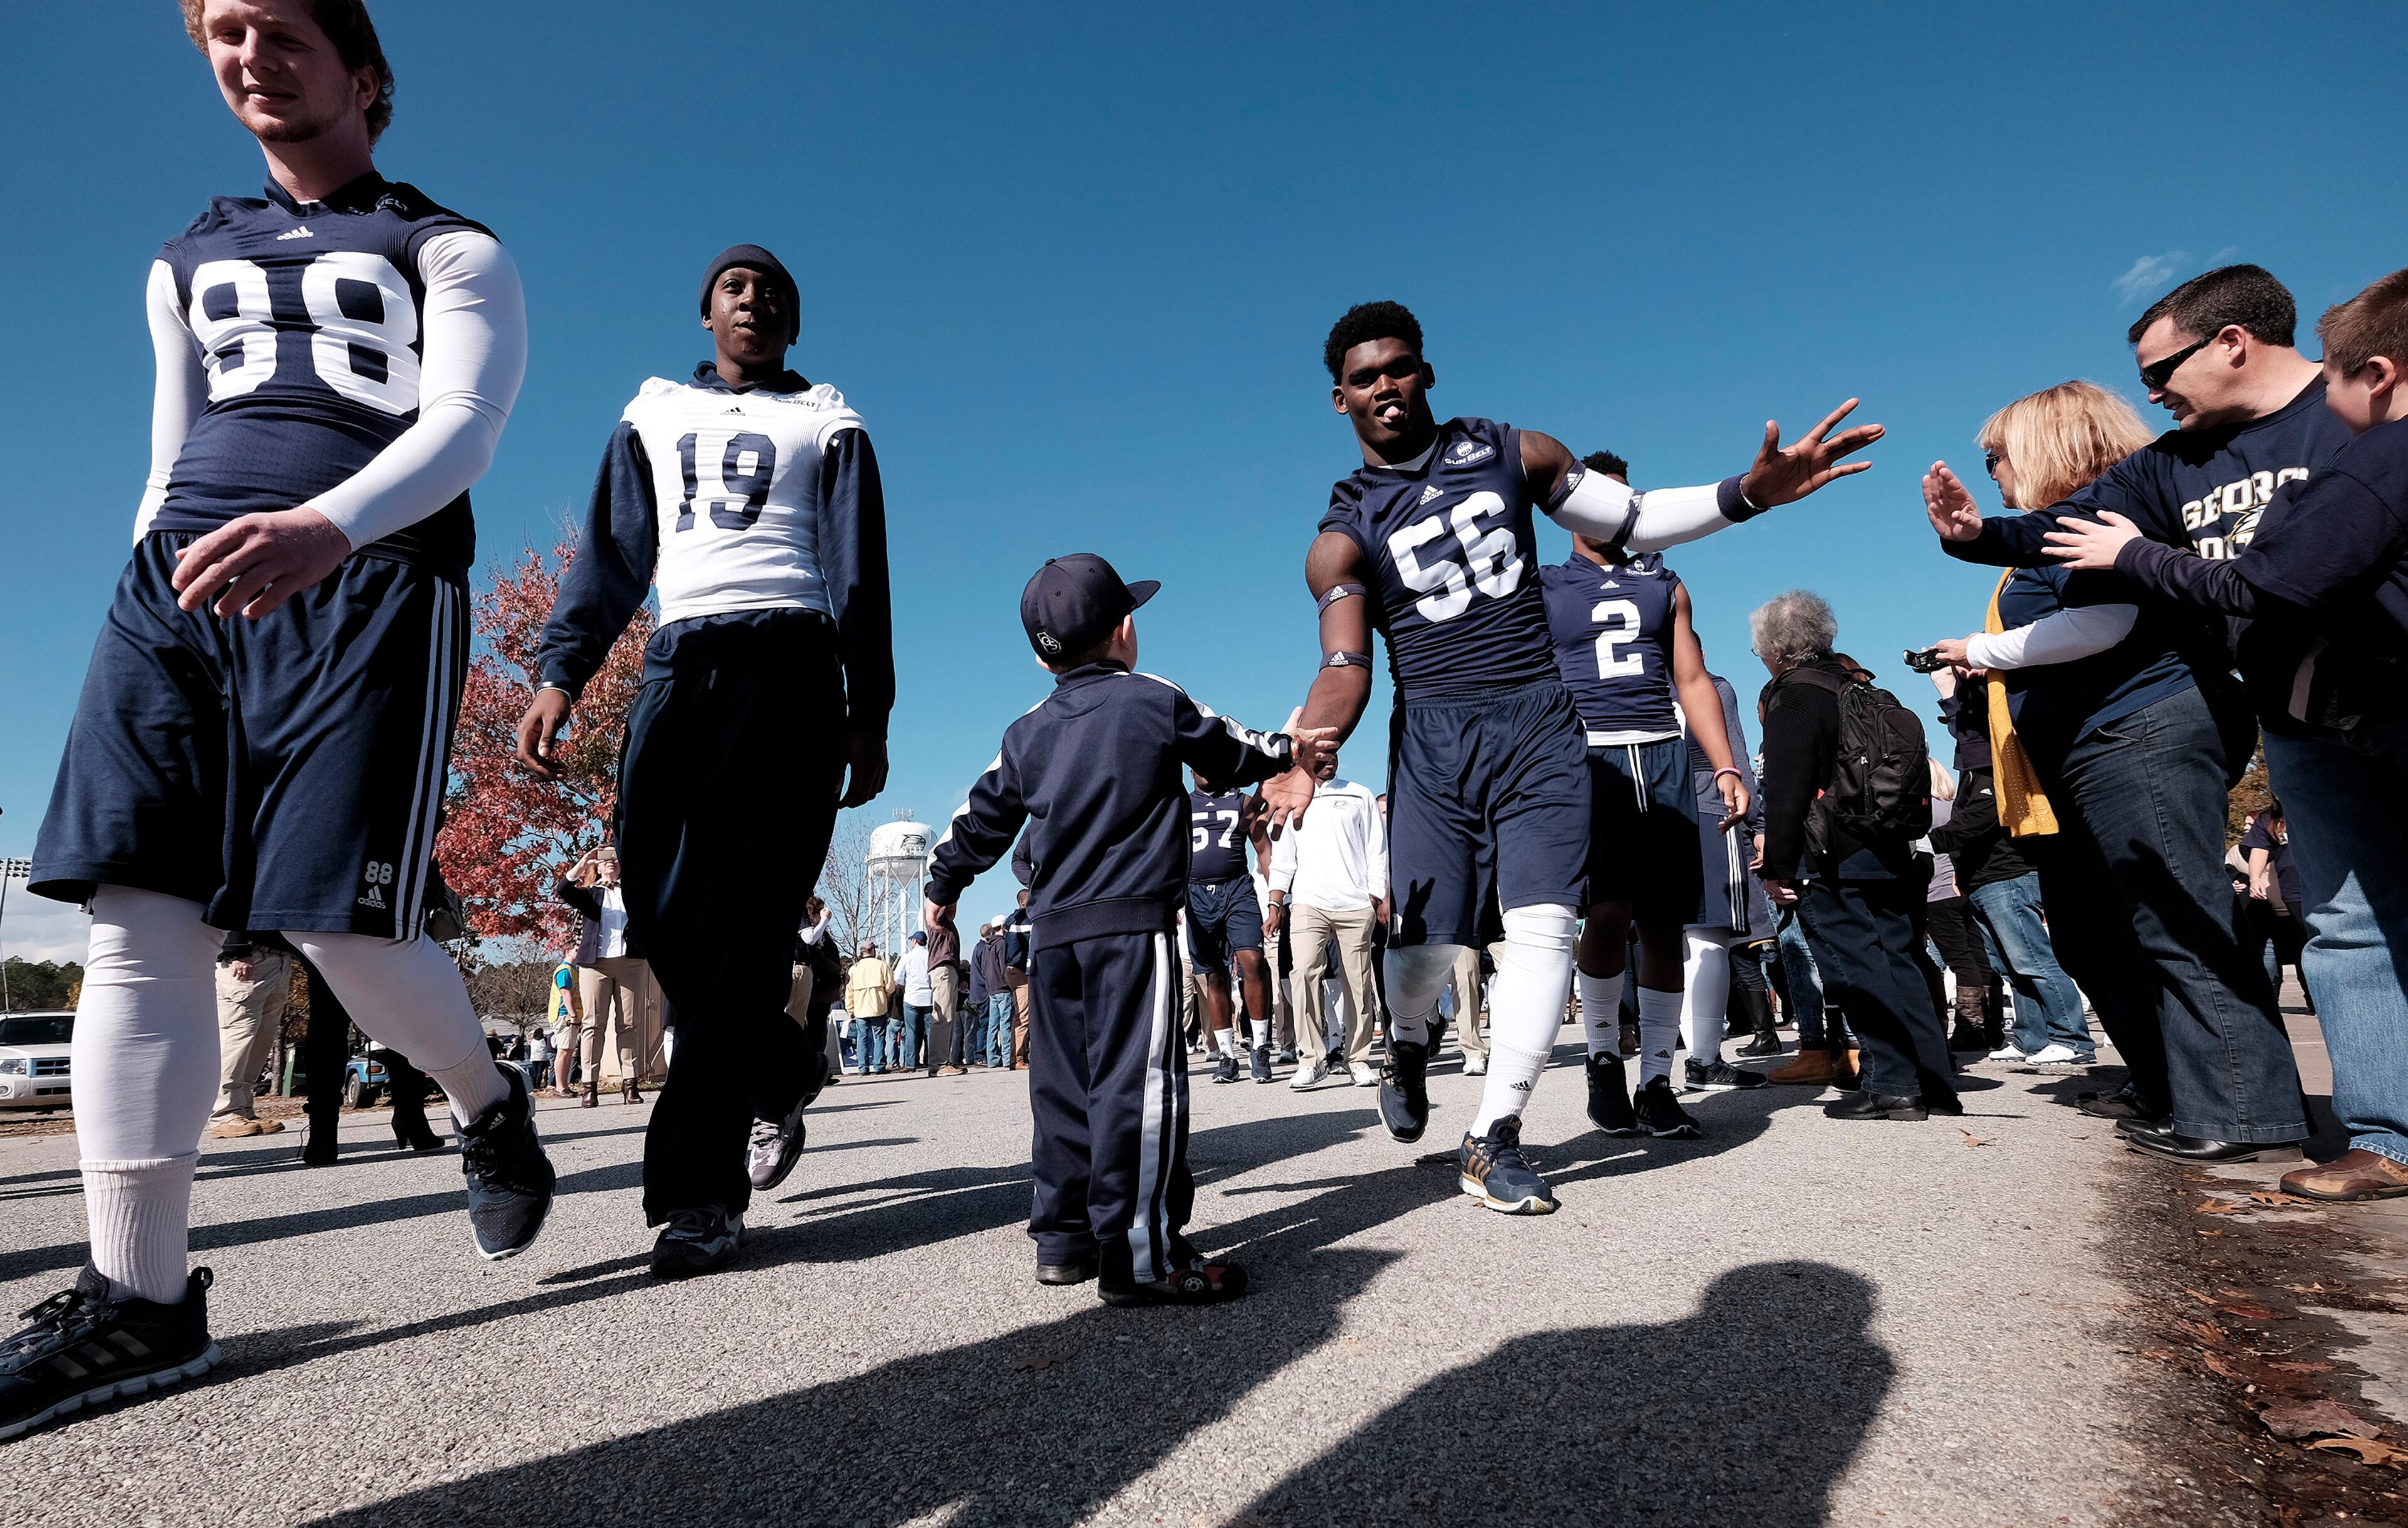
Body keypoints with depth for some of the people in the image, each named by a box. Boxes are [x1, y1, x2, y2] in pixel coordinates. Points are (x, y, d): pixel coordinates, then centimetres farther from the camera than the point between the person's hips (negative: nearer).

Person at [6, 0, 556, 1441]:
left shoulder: (450, 252, 11)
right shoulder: (188, 263, 29)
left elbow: (460, 430, -7)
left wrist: (325, 524, -26)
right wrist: (150, 603, 20)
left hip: (369, 585, -5)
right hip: (180, 582, 6)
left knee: (343, 923, -14)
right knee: (138, 917, -7)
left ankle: (492, 1106, 17)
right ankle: (142, 1300, -1)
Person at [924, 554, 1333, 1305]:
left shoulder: (1026, 733, 13)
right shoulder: (1156, 701, 1)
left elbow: (982, 820, 20)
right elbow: (1229, 754, 16)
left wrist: (941, 888, 36)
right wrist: (1289, 750, 36)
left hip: (1053, 933, 6)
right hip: (1133, 922, -6)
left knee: (1065, 1083, 12)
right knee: (1137, 1081, -9)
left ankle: (1064, 1237, 20)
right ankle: (1139, 1255, -9)